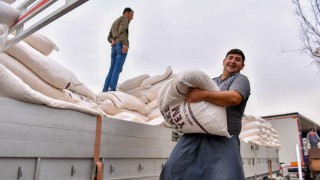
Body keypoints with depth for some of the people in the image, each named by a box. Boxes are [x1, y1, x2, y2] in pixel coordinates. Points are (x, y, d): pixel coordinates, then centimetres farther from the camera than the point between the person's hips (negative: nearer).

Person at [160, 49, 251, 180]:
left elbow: (234, 98, -15)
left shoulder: (241, 79, 7)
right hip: (195, 135, 5)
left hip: (224, 139, -5)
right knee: (174, 169, 0)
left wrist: (203, 95, -20)